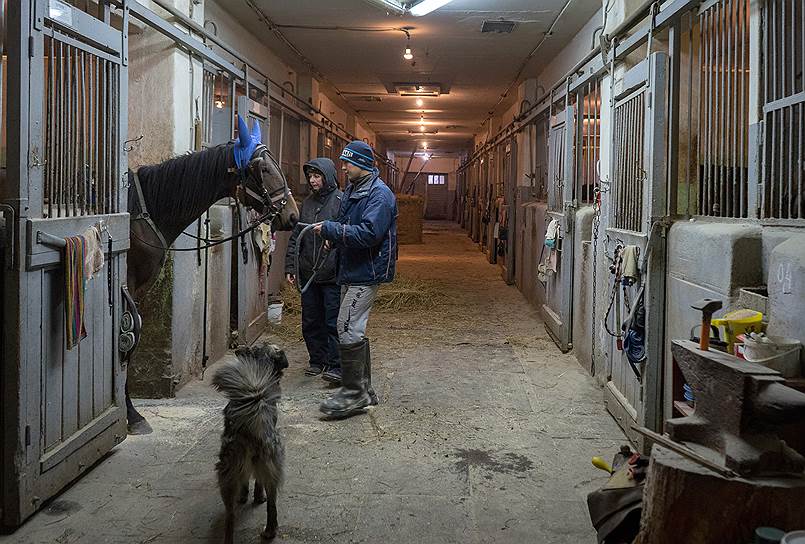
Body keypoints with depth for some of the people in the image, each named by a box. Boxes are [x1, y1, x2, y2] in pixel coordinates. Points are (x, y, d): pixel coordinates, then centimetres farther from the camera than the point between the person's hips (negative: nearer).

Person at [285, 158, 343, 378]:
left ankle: (336, 366, 6)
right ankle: (317, 360, 25)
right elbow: (296, 236, 14)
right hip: (308, 274, 6)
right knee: (311, 322, 13)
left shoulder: (341, 201, -8)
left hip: (332, 275, -6)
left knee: (333, 322, -2)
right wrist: (290, 267, 9)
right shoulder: (308, 202, 11)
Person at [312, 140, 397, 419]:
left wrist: (330, 229, -21)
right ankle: (364, 389, 24)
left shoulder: (379, 194, -15)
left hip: (366, 272, -10)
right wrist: (334, 236, 5)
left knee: (348, 330, -12)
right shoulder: (351, 189, 15)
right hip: (350, 271, 10)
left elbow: (368, 234, -25)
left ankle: (353, 393, -2)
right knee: (354, 330, 14)